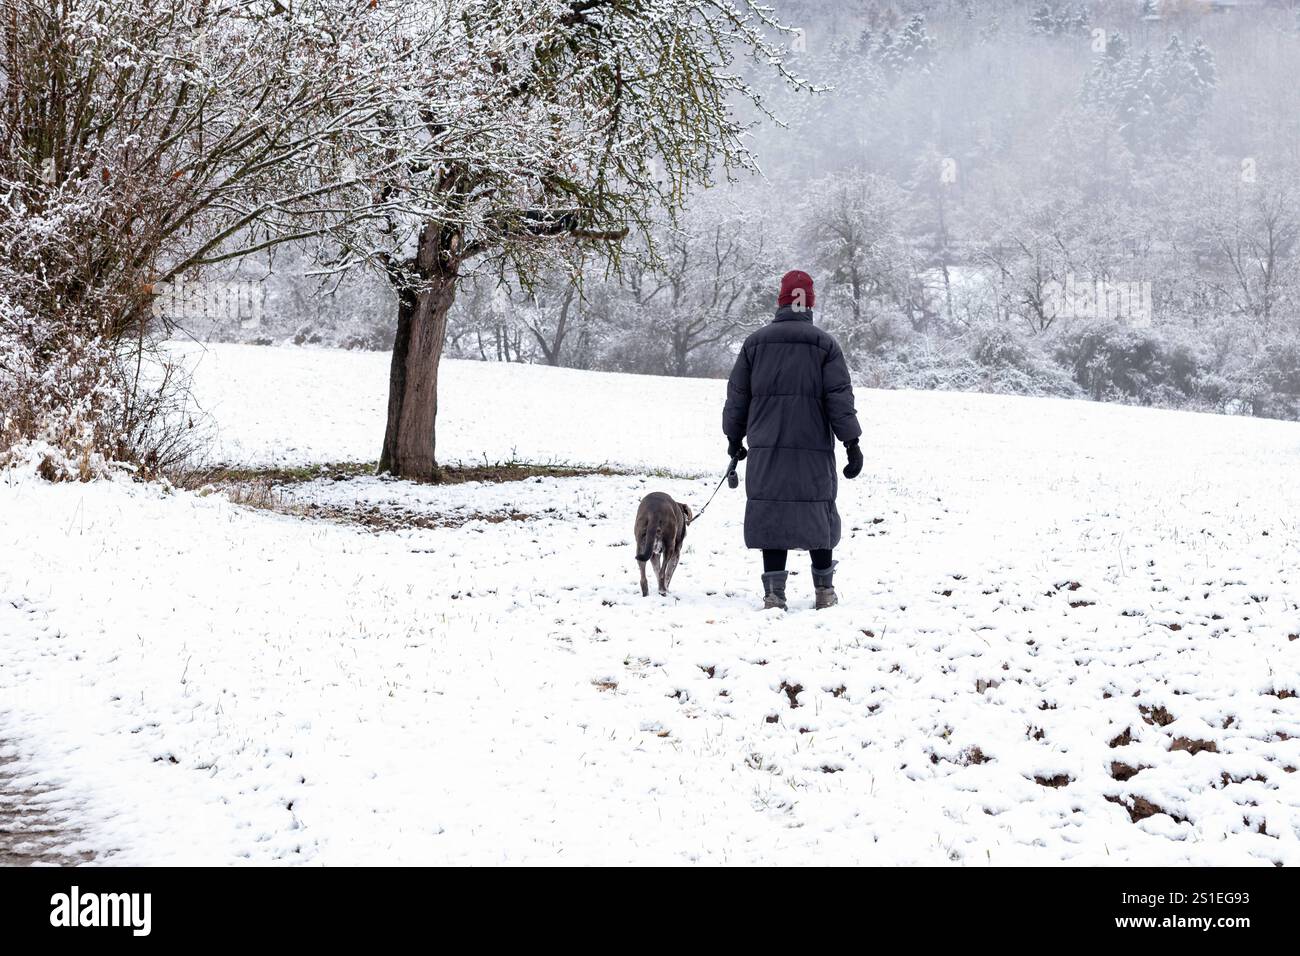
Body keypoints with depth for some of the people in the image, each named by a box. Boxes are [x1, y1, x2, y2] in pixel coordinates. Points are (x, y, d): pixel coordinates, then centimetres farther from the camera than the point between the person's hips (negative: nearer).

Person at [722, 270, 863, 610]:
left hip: (766, 446, 1)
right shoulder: (825, 344, 1)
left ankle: (774, 591, -1)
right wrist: (852, 443, 0)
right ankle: (824, 590, 15)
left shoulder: (756, 342, 6)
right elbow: (840, 398, -3)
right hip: (814, 446, -1)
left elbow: (737, 396, 10)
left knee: (771, 512, 2)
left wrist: (734, 437, 21)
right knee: (817, 512, 9)